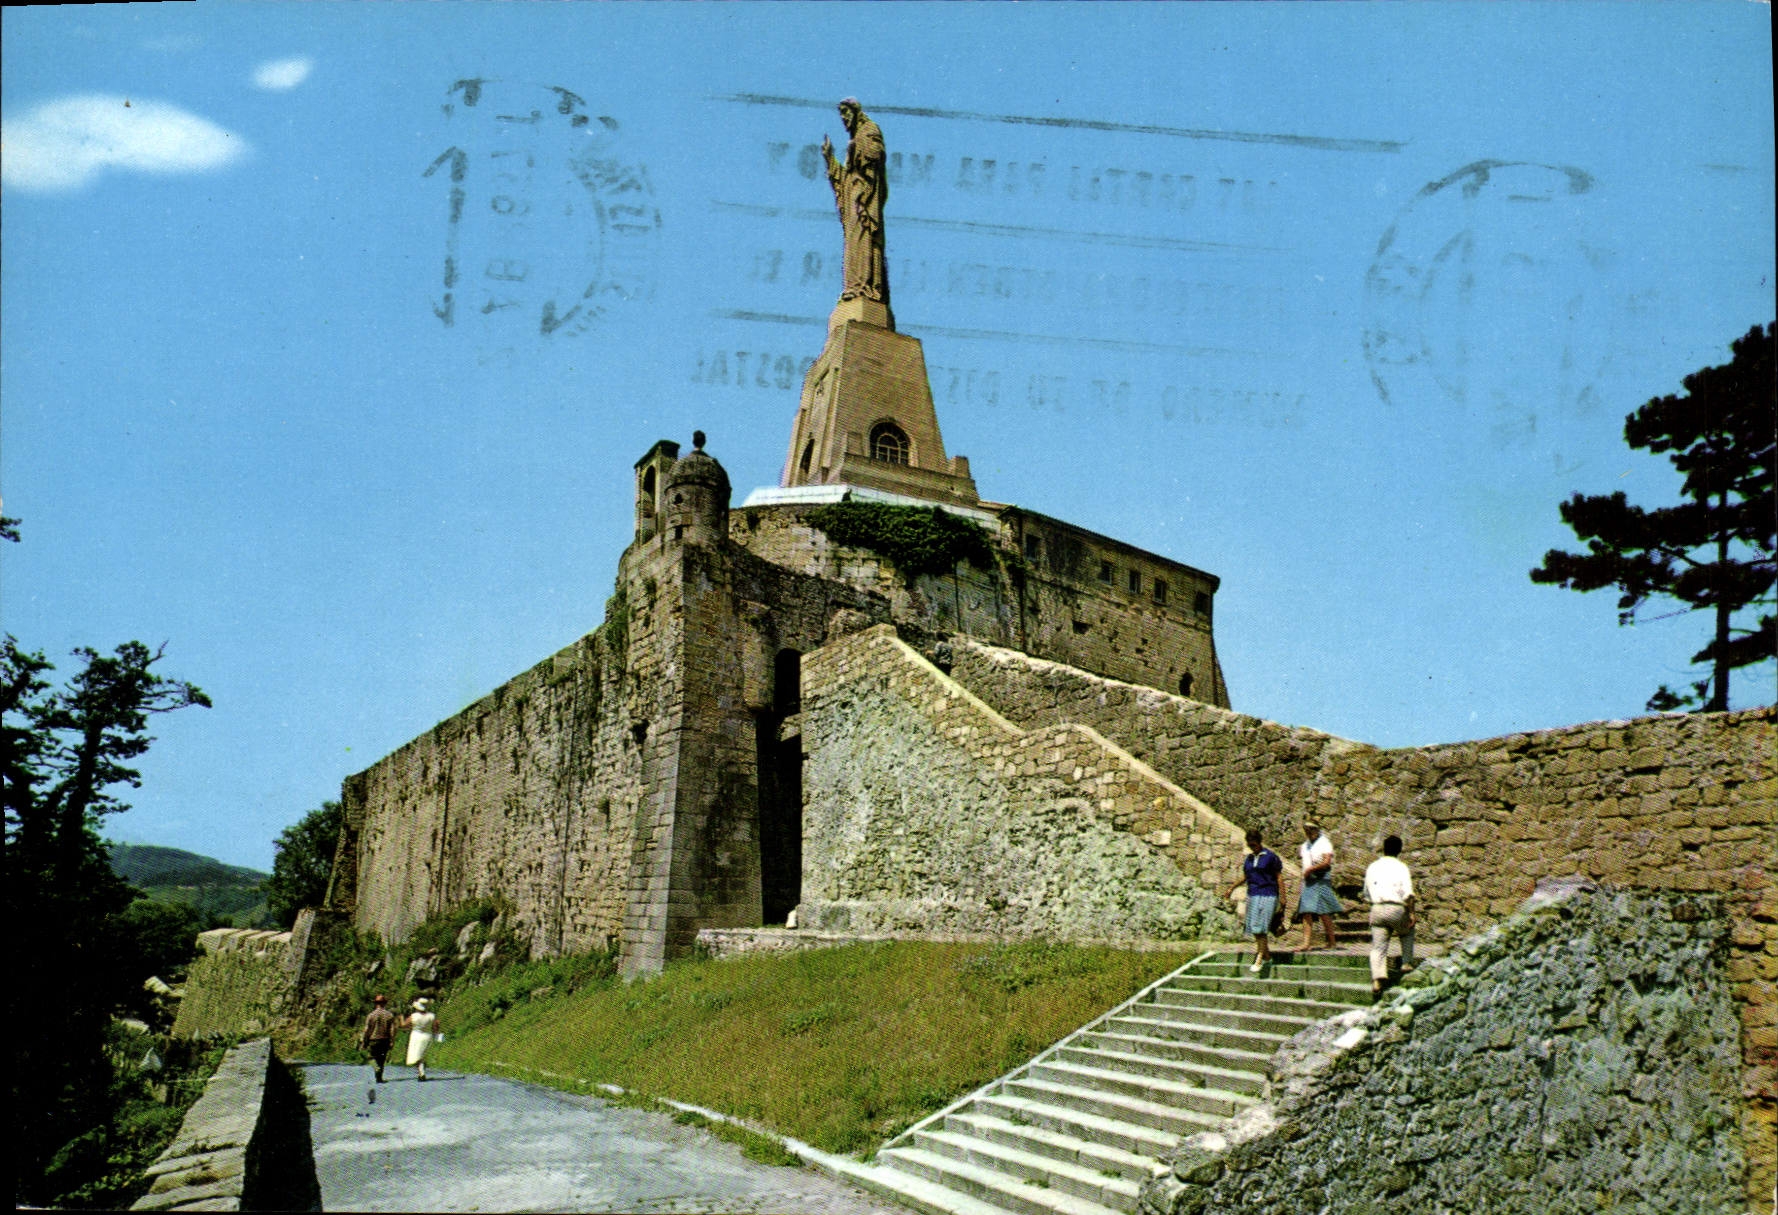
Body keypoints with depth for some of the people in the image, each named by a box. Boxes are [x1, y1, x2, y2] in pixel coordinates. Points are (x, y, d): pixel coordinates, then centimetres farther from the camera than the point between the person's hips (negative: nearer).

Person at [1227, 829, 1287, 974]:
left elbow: (1279, 877, -3)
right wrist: (1232, 888, 11)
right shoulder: (1248, 858, 12)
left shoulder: (1270, 857, -5)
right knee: (1254, 929, 6)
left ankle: (1259, 960, -7)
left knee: (1260, 928, -11)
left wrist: (1282, 897, -7)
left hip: (1267, 895, -6)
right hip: (1252, 895, 6)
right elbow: (1244, 876, 22)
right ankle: (1267, 956, 20)